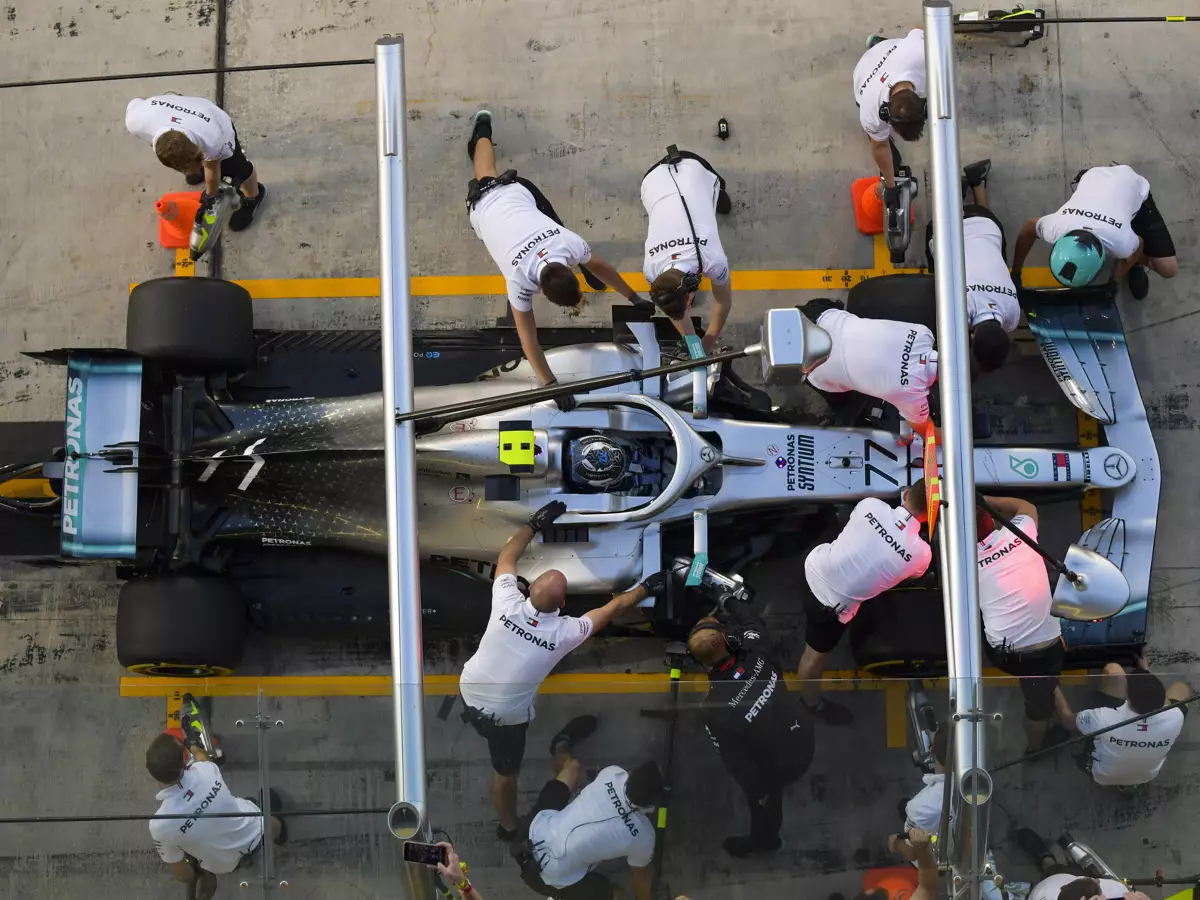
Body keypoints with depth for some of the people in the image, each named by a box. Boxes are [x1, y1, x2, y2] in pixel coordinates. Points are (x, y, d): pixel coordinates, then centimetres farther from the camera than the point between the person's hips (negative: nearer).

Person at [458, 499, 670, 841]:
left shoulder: (507, 604, -22)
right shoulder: (565, 632, -24)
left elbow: (505, 558, -1)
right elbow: (612, 608, -7)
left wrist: (535, 524, 8)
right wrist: (645, 588, 7)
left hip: (469, 692, 2)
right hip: (506, 716, -2)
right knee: (506, 771, 21)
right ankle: (508, 828, 42)